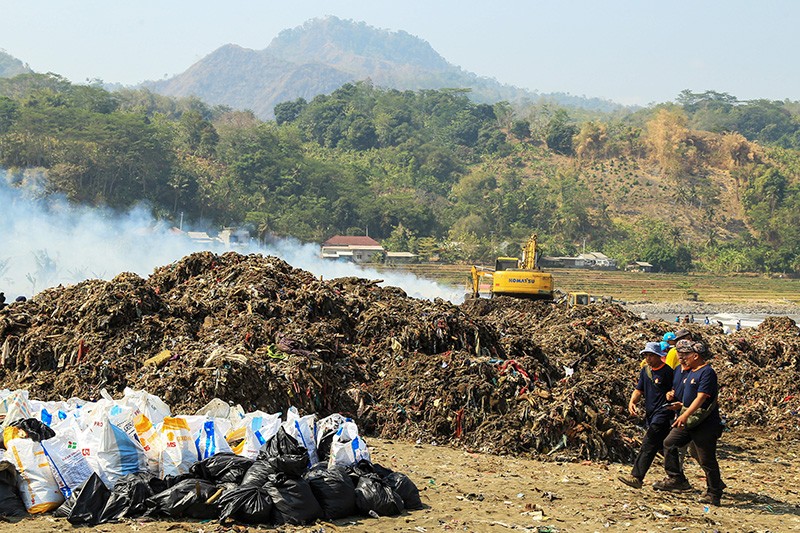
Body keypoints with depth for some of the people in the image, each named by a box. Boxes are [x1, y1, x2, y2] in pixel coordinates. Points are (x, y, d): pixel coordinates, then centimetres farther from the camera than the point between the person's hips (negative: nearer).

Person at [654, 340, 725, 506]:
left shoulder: (707, 372, -16)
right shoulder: (691, 372, 14)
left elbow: (701, 397, -24)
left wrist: (686, 415, -30)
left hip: (705, 424, -10)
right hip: (689, 420, 10)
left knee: (707, 460, -2)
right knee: (670, 443, 3)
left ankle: (714, 495, 9)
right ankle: (676, 479, 8)